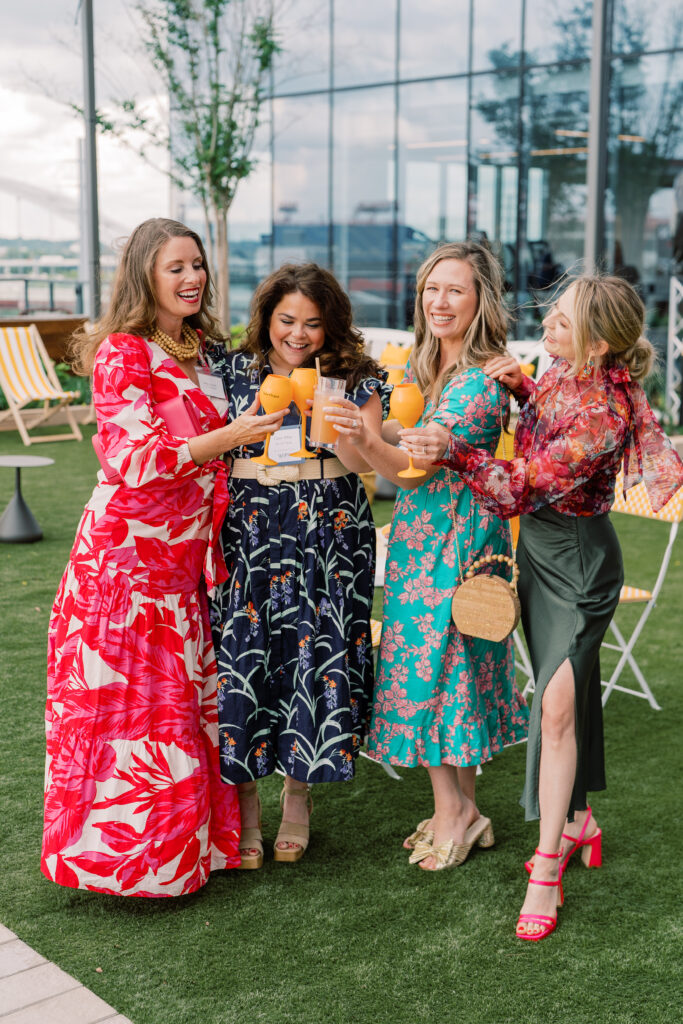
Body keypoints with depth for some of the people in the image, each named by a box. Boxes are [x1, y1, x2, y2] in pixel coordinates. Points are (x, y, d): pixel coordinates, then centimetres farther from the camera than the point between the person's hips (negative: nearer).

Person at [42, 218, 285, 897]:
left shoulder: (198, 352, 14)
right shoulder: (122, 353, -10)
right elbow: (133, 459, -17)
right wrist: (229, 437, -22)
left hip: (183, 558, 7)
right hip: (127, 555, -7)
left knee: (185, 704, 11)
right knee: (129, 706, -1)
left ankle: (184, 843, 23)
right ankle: (115, 857, 12)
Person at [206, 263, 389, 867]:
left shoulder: (355, 377, 5)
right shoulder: (231, 369, 7)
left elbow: (362, 462, -4)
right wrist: (248, 427, -9)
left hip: (327, 532, 0)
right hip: (247, 528, 1)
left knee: (315, 653, 0)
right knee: (240, 654, -3)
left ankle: (298, 796, 20)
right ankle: (245, 802, 13)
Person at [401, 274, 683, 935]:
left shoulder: (605, 414, -28)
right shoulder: (563, 371, -4)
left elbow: (521, 488, -28)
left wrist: (452, 452, -36)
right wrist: (520, 386, 0)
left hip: (579, 563, -8)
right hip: (539, 550, 8)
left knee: (557, 704, -11)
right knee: (563, 697, 17)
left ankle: (546, 868, -2)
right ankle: (579, 822, 34)